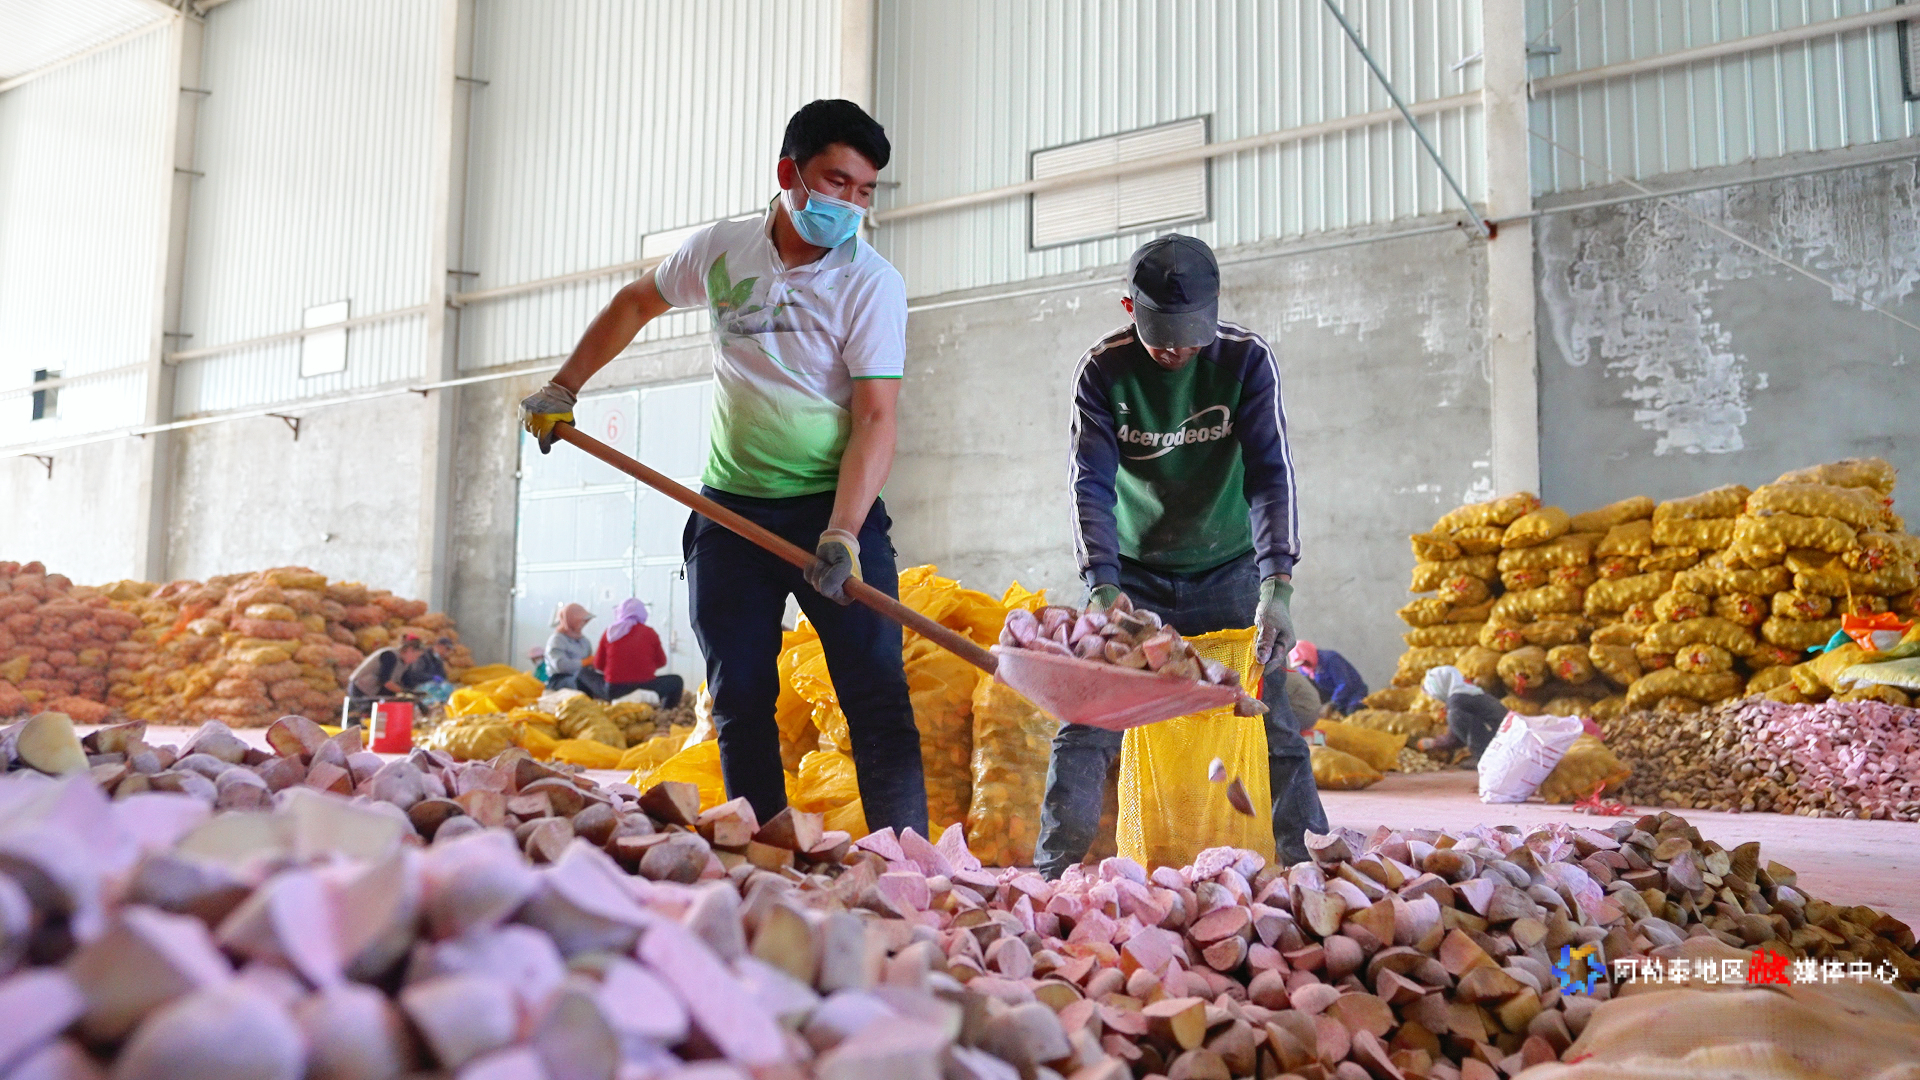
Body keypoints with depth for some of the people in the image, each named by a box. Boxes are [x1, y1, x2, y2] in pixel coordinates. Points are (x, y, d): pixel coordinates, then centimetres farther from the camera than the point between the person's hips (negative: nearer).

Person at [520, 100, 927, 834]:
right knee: (740, 703, 5)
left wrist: (842, 533, -28)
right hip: (731, 509, 4)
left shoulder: (872, 284, -9)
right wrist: (563, 389, 18)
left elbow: (875, 419, -16)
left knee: (877, 698, -9)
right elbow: (633, 305, 22)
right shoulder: (718, 251, 2)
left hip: (835, 507, -3)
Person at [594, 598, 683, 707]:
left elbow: (598, 664, 11)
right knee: (676, 681, 20)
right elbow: (661, 661, 10)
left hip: (613, 692, 2)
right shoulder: (648, 632, 0)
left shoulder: (609, 633, 4)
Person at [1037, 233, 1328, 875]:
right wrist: (1102, 587, -32)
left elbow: (1271, 473, -18)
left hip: (1229, 572, 0)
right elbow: (1091, 484, -17)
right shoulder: (1103, 371, -11)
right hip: (1135, 575, 0)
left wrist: (1277, 588, -30)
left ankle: (1304, 862, 8)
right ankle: (1055, 867, 2)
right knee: (1088, 723, -6)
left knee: (1272, 723, -4)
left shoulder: (1247, 359, -12)